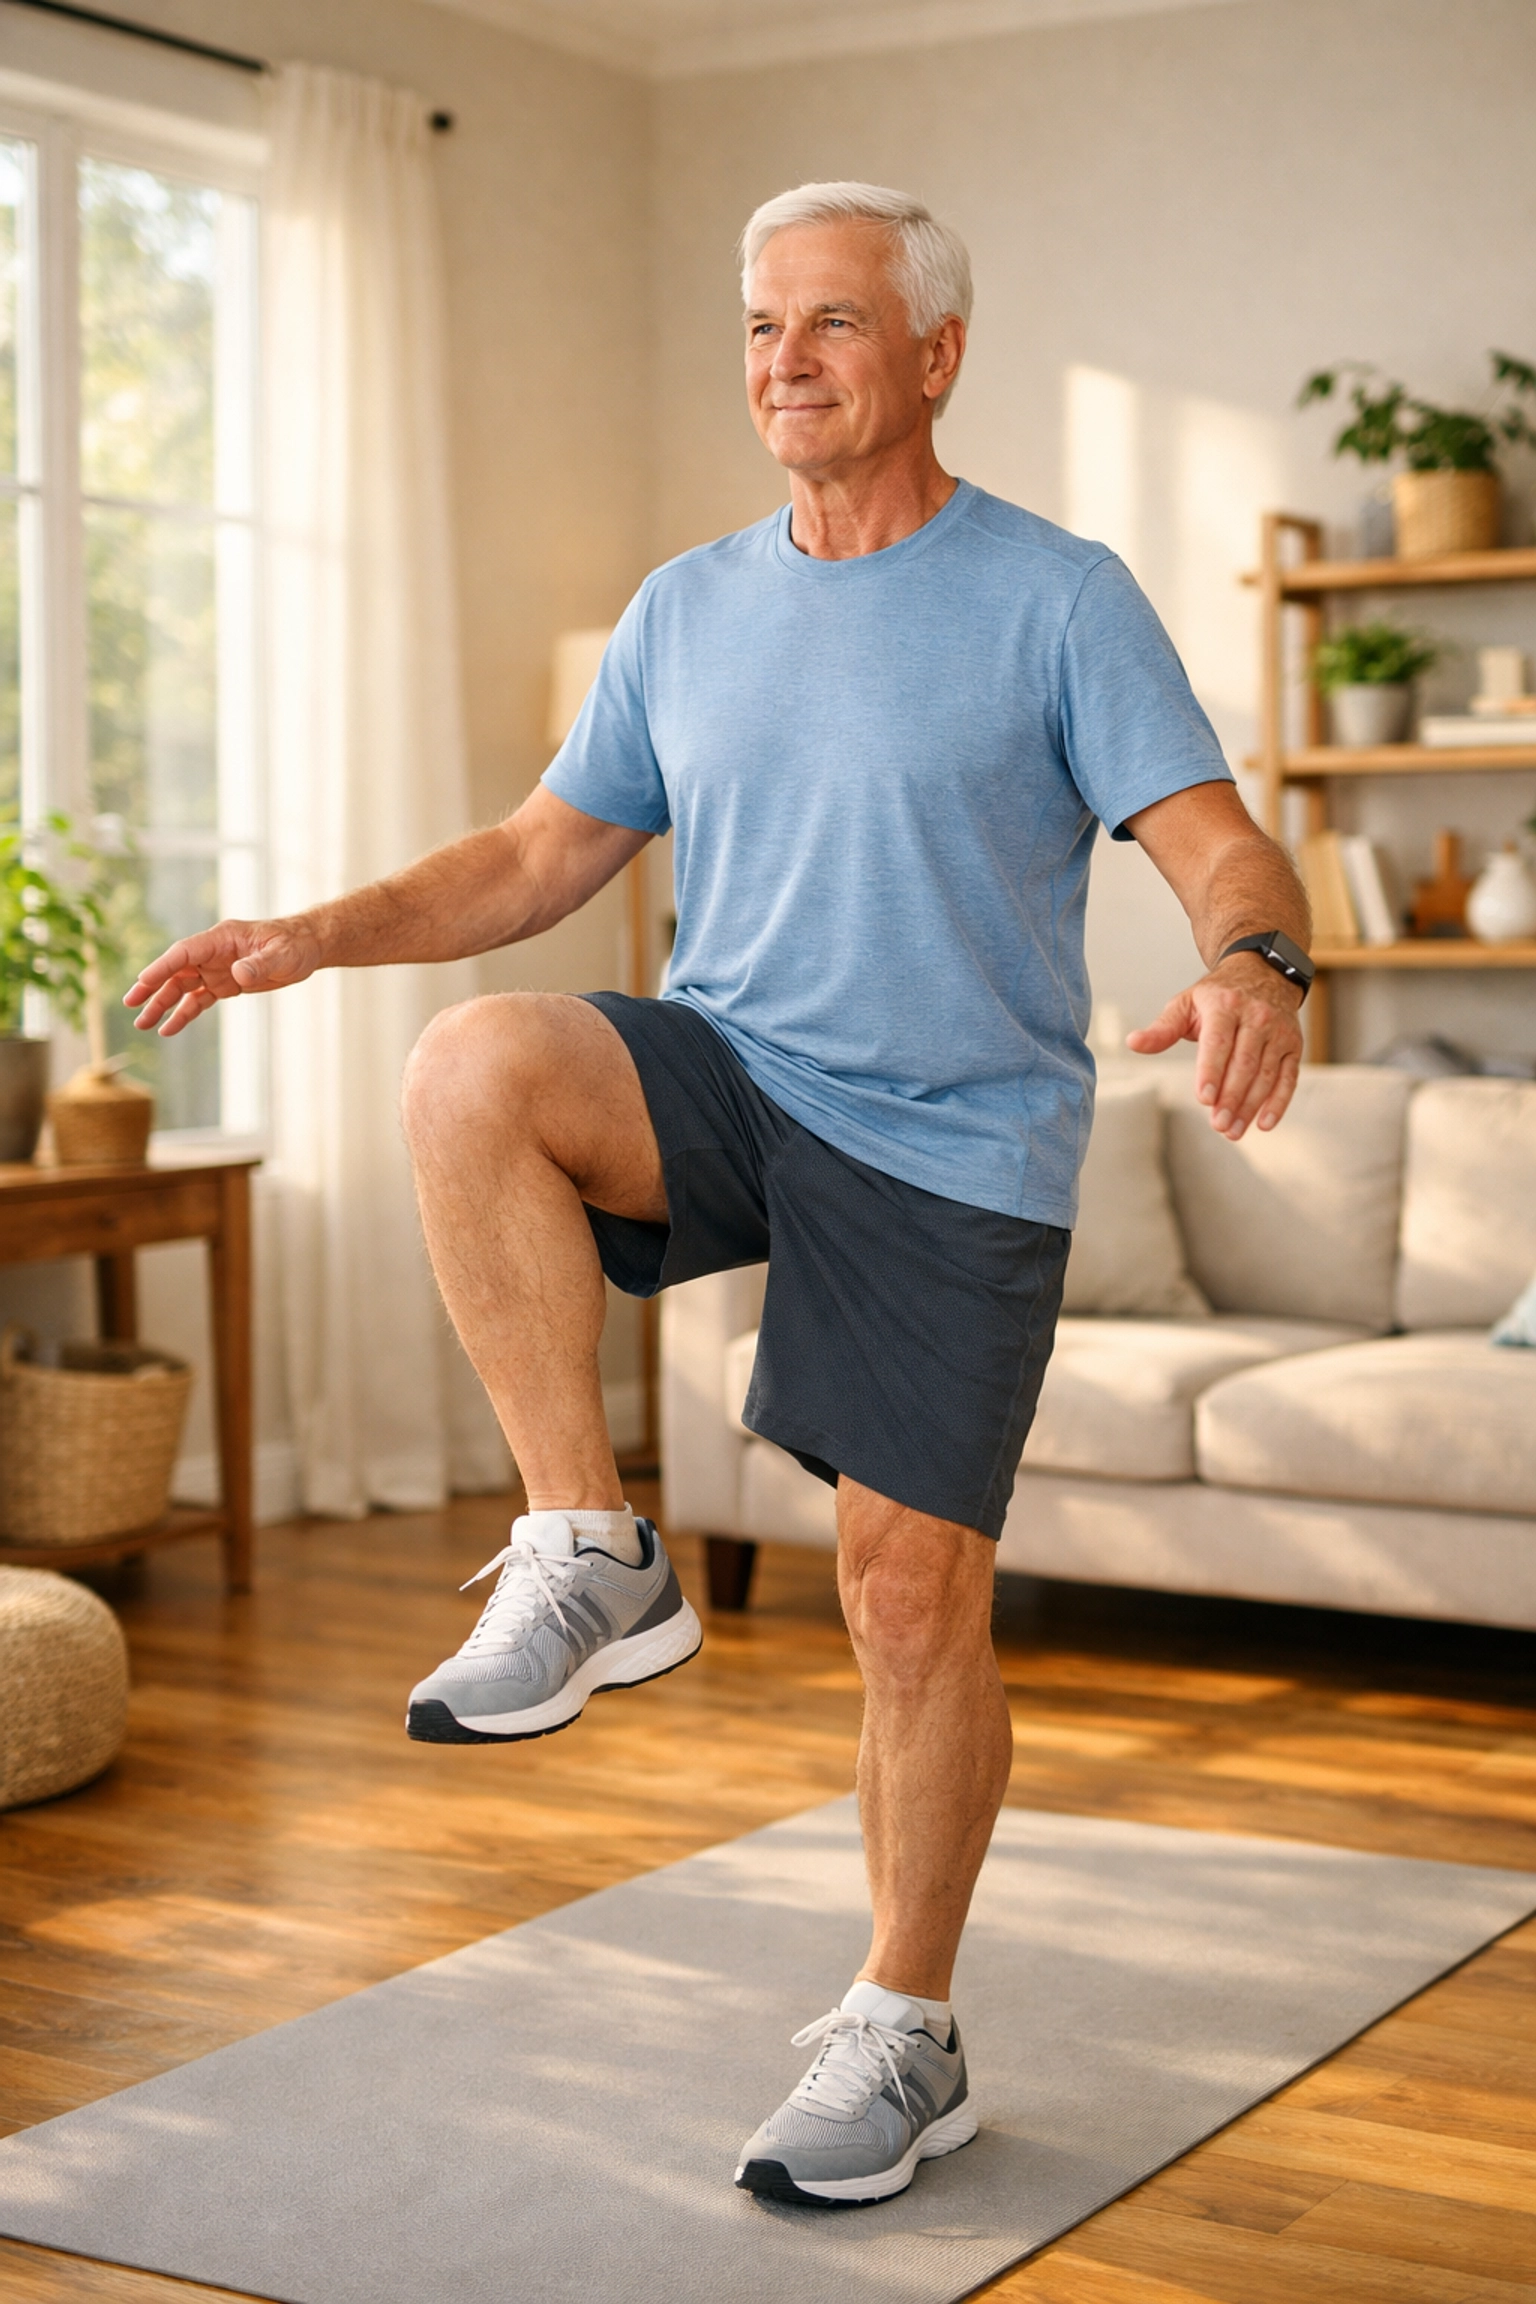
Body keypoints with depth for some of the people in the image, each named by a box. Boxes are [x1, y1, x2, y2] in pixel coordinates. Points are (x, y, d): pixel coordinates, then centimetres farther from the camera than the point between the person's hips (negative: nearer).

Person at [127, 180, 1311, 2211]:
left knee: (914, 1594, -3)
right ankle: (593, 1562, -17)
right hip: (731, 1074, 4)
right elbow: (540, 859, 15)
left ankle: (904, 2040, 17)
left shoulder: (1057, 599, -3)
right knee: (476, 1069, -28)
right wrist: (314, 936, 1)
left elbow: (1220, 844, -12)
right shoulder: (687, 612, 11)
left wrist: (1254, 962, -35)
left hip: (956, 1146, -3)